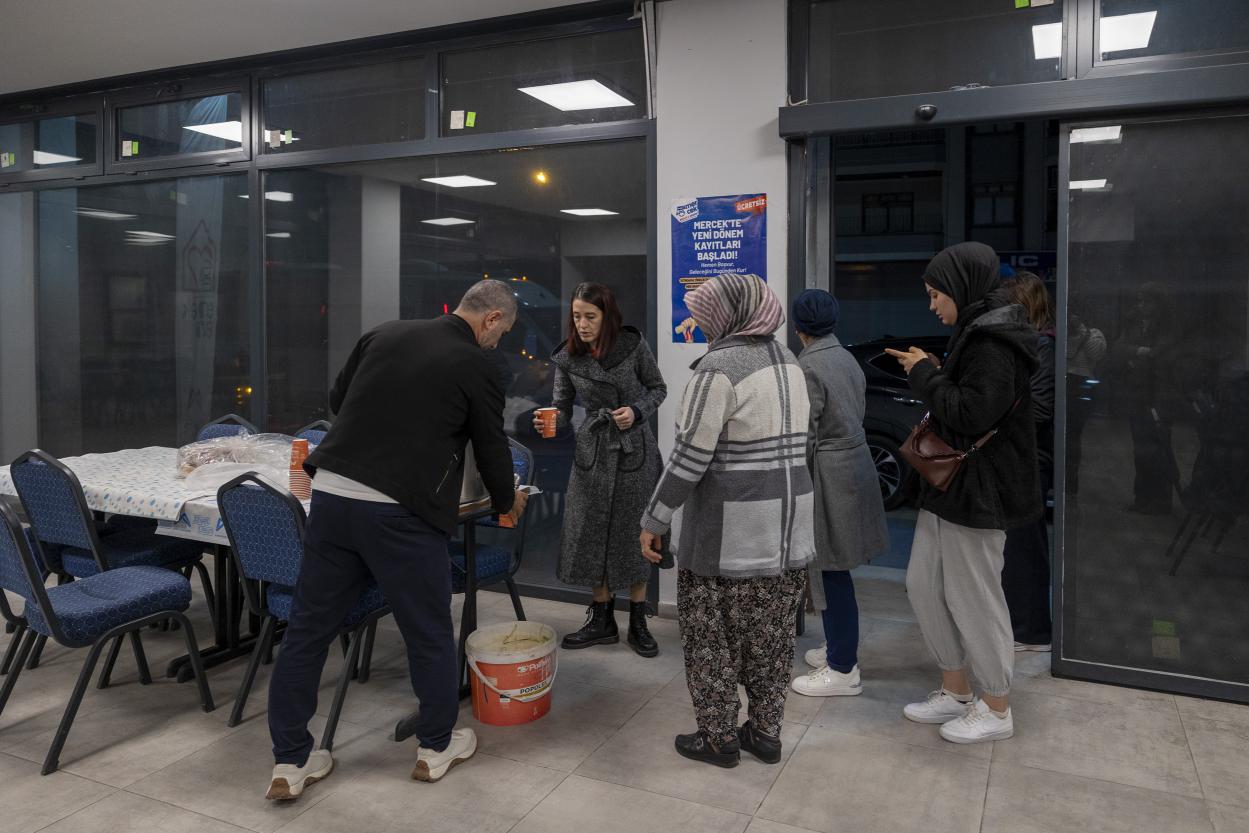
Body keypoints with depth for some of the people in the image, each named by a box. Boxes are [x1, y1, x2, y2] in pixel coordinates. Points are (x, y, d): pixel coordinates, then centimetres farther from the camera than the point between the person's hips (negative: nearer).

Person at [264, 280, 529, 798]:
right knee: (429, 632, 14)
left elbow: (336, 400, 21)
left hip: (330, 493, 5)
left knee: (308, 628, 13)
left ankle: (289, 763, 23)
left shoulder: (384, 334, 11)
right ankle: (437, 747, 30)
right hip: (399, 511, -5)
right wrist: (508, 503, 25)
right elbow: (492, 447, 6)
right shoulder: (476, 368, -3)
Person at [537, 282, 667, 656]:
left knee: (634, 534, 4)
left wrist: (637, 411, -14)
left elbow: (658, 388, 4)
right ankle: (602, 620, 22)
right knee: (591, 534, 5)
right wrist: (549, 422, -22)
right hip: (593, 451, 2)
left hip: (635, 450, -2)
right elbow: (563, 409, 0)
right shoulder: (567, 358, -4)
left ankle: (638, 621, 20)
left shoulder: (633, 345, -9)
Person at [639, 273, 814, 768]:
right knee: (771, 636, 16)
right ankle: (766, 733, 28)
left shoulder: (719, 367, -15)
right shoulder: (788, 362, 9)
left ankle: (719, 739, 19)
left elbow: (689, 457, -17)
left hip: (730, 532, -7)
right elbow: (790, 443, 12)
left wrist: (654, 521, -9)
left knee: (711, 638, 8)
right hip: (789, 525, 8)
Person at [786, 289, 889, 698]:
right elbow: (859, 413, 13)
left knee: (830, 570, 0)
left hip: (827, 474, -9)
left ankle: (843, 669, 9)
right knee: (831, 568, 18)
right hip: (855, 461, 9)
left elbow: (805, 437, -17)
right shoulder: (848, 359, 9)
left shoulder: (808, 366, -16)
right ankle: (838, 645, 31)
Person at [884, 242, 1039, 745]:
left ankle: (996, 710, 20)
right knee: (923, 584, 14)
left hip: (977, 491, -10)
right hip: (948, 484, 10)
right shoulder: (975, 334, 13)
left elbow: (971, 412, -26)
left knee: (972, 598, 2)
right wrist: (927, 373, 5)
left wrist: (925, 375, -15)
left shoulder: (992, 343, -18)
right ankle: (955, 692, 28)